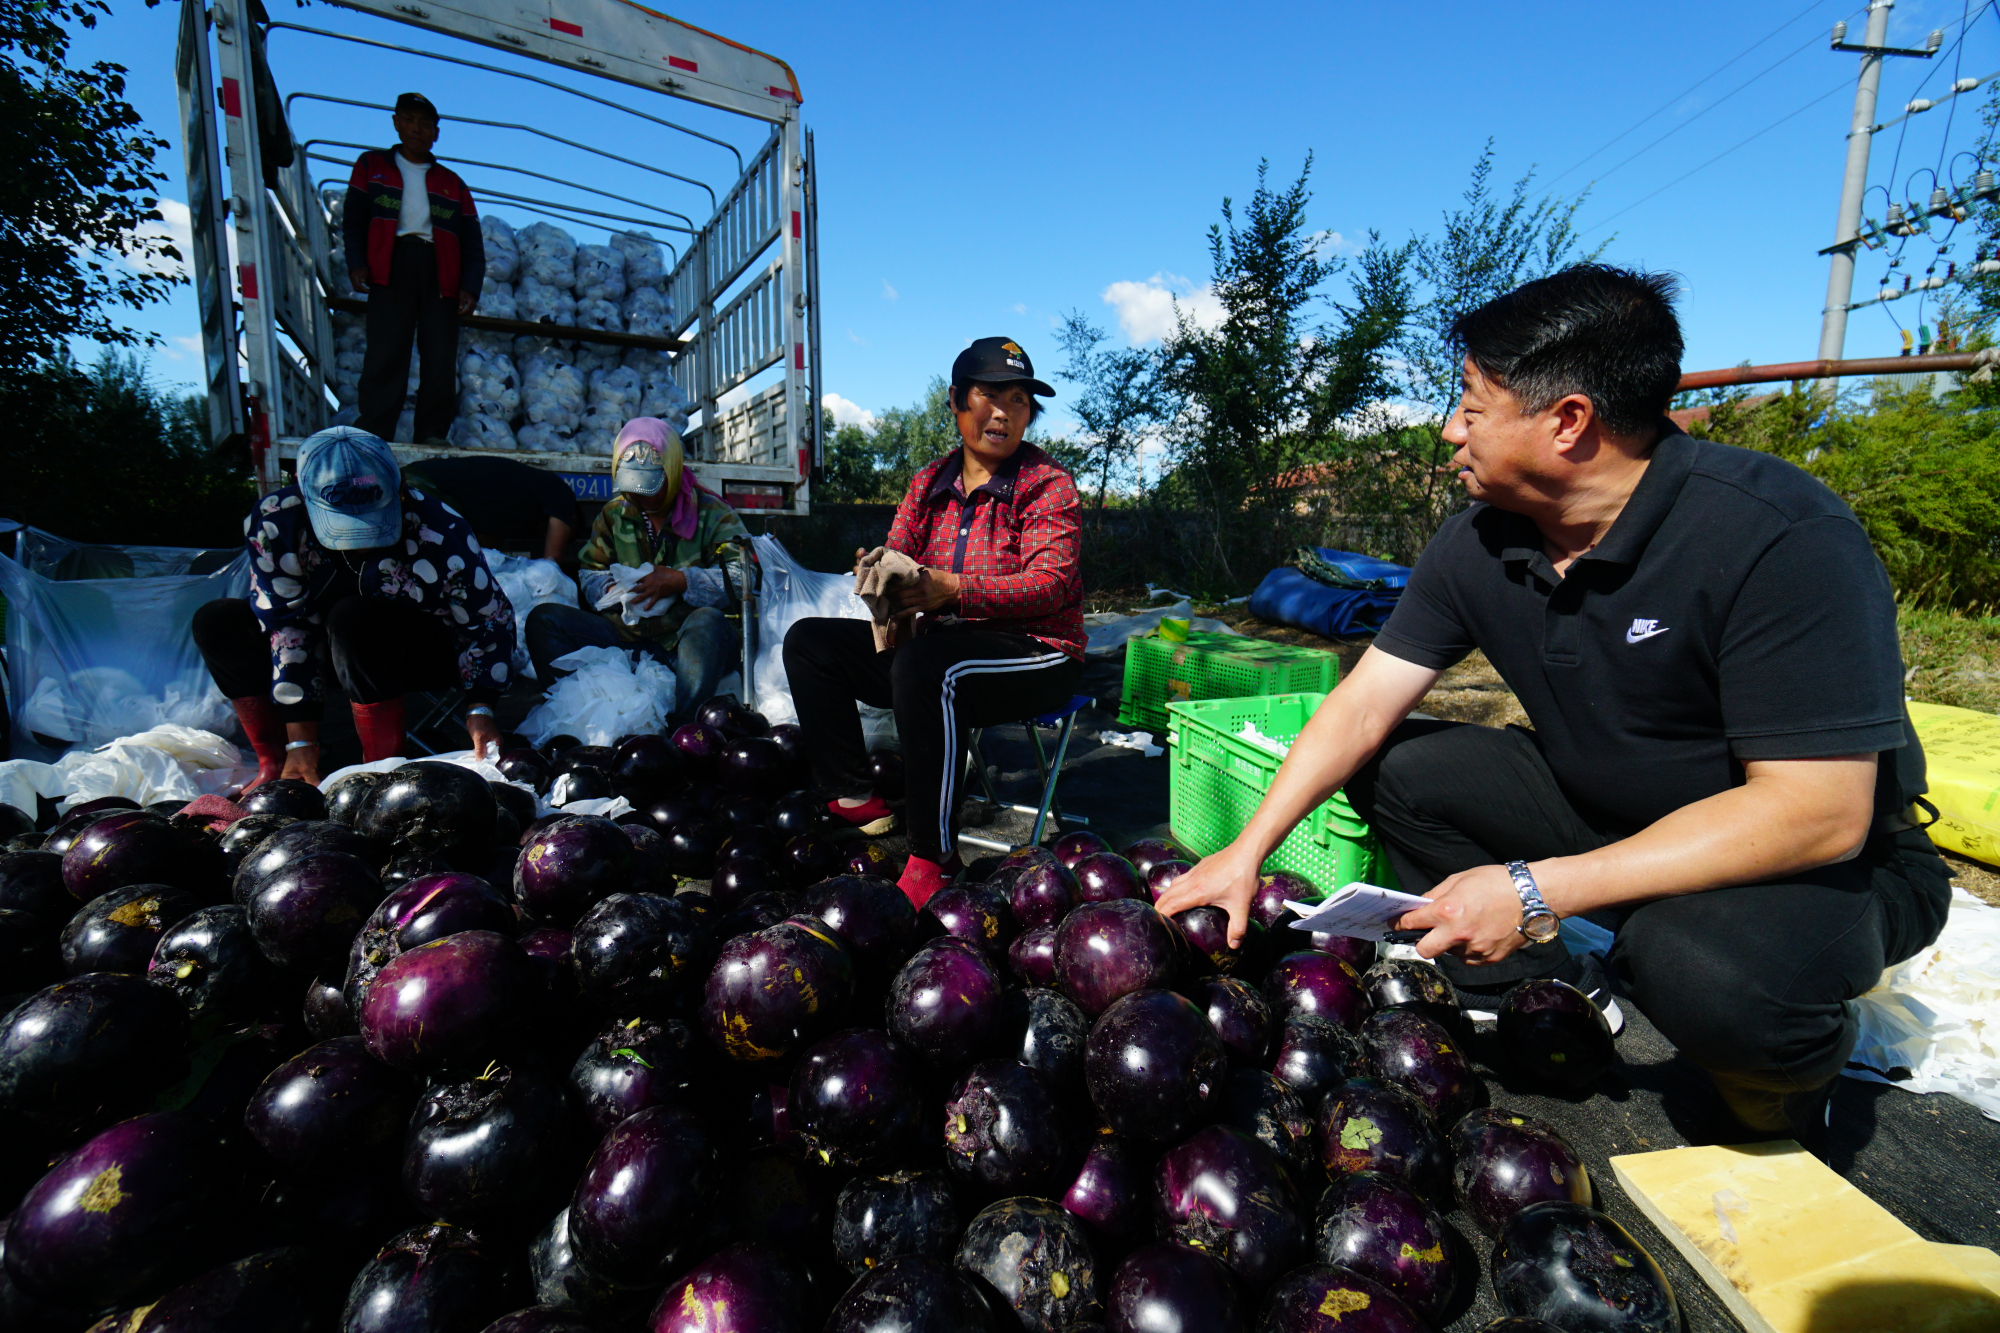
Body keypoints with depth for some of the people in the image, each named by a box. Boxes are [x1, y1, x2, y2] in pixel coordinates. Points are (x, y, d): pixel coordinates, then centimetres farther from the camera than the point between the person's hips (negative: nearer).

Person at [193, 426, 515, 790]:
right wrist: (301, 739, -19)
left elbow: (490, 620, -20)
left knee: (353, 618, -34)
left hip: (429, 652, -4)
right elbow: (288, 626, -18)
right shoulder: (272, 522, -20)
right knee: (217, 623, -11)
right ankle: (274, 764, -6)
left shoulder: (439, 533, -30)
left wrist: (480, 708, -30)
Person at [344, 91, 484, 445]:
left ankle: (432, 435, -4)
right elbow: (353, 219, 14)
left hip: (440, 270, 1)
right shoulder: (372, 165, 21)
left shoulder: (451, 183, 22)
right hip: (392, 264, -1)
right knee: (385, 353, -10)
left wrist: (470, 287, -3)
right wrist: (356, 264, -4)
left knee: (441, 359, -8)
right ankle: (373, 434, -12)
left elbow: (472, 240, 14)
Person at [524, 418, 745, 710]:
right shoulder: (613, 513, 16)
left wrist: (682, 582, -26)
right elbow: (588, 575, 13)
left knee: (707, 620, -39)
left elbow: (744, 576, -15)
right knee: (544, 619, -10)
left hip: (693, 641, -4)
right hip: (630, 637, 4)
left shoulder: (711, 512, 0)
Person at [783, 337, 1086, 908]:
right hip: (939, 646, 7)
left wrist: (954, 590, -33)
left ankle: (933, 860, -27)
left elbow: (1050, 583, -18)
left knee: (925, 665, -38)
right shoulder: (929, 483, 12)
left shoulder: (1048, 485, -5)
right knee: (809, 640, 1)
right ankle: (856, 801, 0)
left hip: (1034, 656, -6)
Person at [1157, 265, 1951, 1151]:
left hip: (1822, 857, -5)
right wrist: (1246, 853, -15)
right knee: (1391, 768, -7)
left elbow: (1819, 813, -30)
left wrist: (1537, 890, -32)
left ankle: (1780, 1095, 1)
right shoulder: (1480, 542, -10)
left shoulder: (1780, 538, -28)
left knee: (1702, 963, -37)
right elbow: (1362, 708, -9)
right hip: (1605, 813, 6)